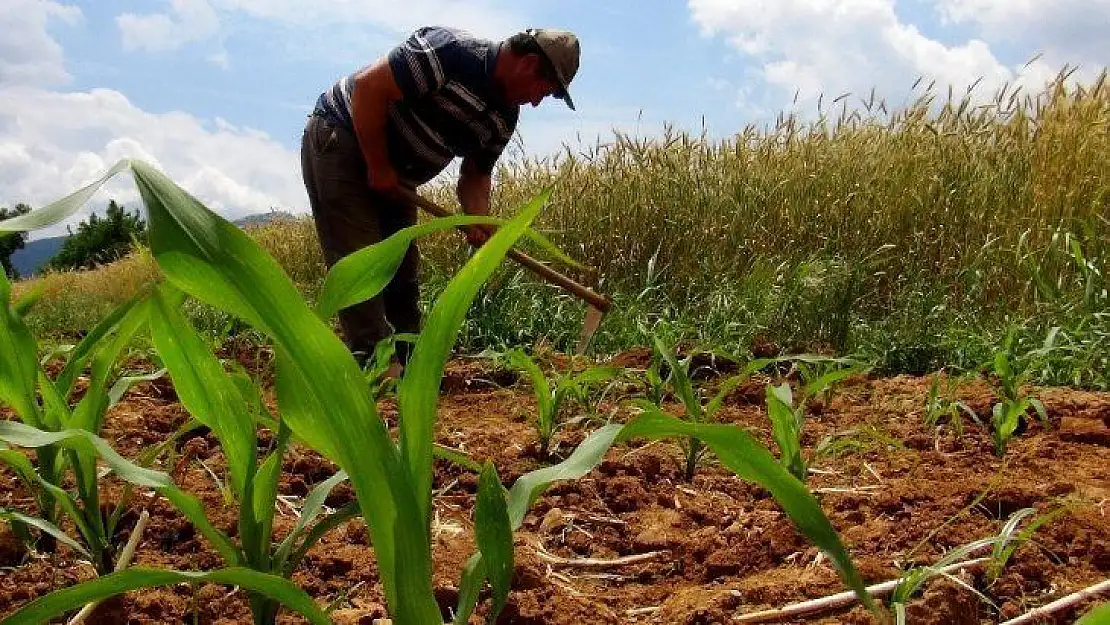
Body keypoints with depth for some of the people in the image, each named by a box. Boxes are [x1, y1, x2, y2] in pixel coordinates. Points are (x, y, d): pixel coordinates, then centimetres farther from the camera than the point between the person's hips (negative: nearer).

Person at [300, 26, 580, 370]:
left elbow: (475, 174, 7)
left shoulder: (505, 117, 0)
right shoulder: (450, 51, -26)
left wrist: (479, 220, -14)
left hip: (392, 178, 9)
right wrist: (378, 168, -22)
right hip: (340, 140, -9)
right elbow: (368, 87, -28)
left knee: (402, 272, 8)